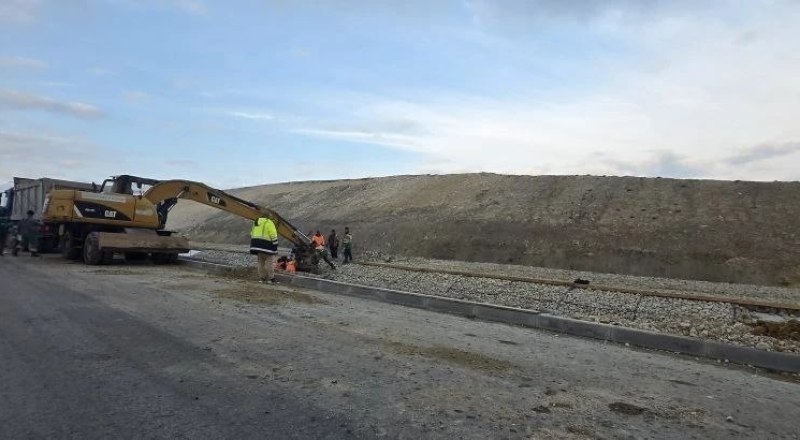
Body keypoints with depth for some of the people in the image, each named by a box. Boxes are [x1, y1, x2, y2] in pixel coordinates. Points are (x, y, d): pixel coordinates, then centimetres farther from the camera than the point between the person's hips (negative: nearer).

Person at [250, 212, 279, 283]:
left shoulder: (256, 223, 17)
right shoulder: (269, 223, -7)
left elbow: (252, 234, 19)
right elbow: (273, 236, -12)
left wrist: (255, 246, 22)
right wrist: (275, 249, -8)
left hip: (257, 245, 7)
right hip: (266, 245, -7)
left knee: (261, 262, 13)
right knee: (270, 262, -4)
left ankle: (262, 278, 15)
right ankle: (270, 278, -5)